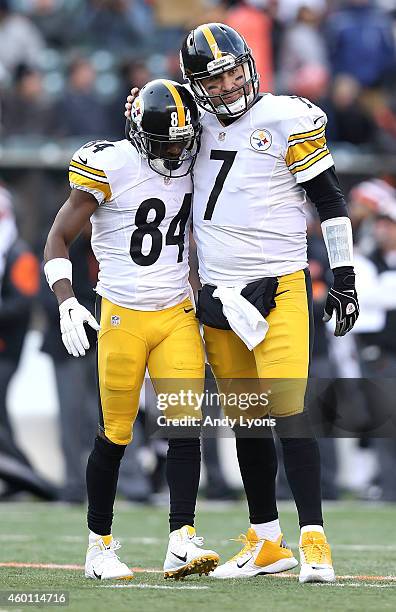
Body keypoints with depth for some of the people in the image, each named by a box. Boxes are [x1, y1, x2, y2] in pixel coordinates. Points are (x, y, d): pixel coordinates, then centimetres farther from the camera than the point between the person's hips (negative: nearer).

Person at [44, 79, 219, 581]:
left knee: (186, 426, -9)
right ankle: (99, 545, 17)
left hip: (177, 313, 4)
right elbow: (58, 239, -8)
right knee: (114, 436, 2)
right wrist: (67, 303, -19)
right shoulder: (110, 166, -11)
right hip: (123, 314, -4)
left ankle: (181, 543, -12)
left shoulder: (189, 168, 5)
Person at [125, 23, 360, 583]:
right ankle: (266, 543, 18)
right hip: (218, 297, 5)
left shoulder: (286, 119, -6)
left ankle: (314, 540, -13)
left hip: (278, 289, -5)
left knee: (287, 410, -14)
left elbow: (329, 201, -2)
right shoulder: (199, 122, 8)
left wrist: (345, 278, -5)